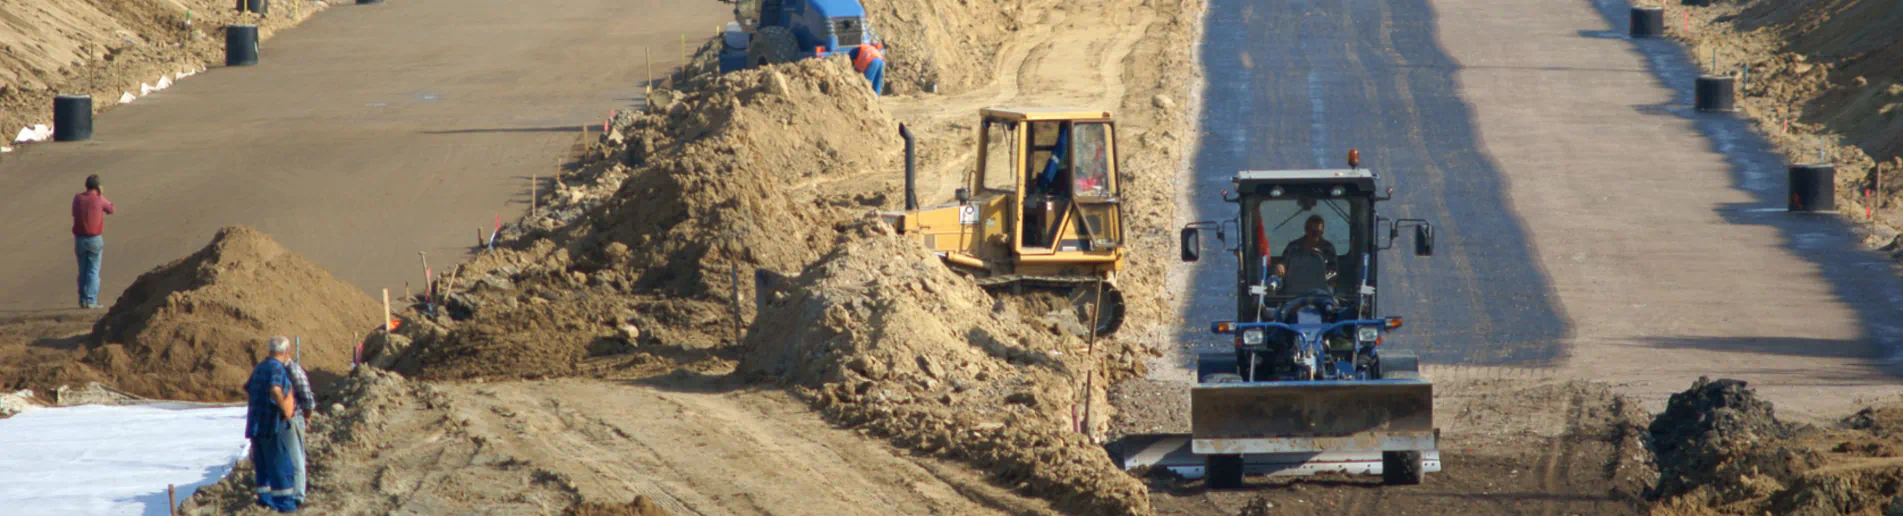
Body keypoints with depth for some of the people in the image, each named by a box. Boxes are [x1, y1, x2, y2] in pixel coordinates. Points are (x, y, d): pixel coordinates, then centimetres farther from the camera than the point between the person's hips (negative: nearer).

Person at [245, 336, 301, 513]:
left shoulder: (259, 367, 15)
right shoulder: (277, 368, -14)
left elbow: (247, 390, 26)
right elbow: (275, 389, -30)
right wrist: (284, 409, -21)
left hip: (257, 424, 9)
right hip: (273, 423, -9)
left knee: (263, 463, 13)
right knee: (280, 463, -5)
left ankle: (265, 498, 15)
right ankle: (284, 502, -5)